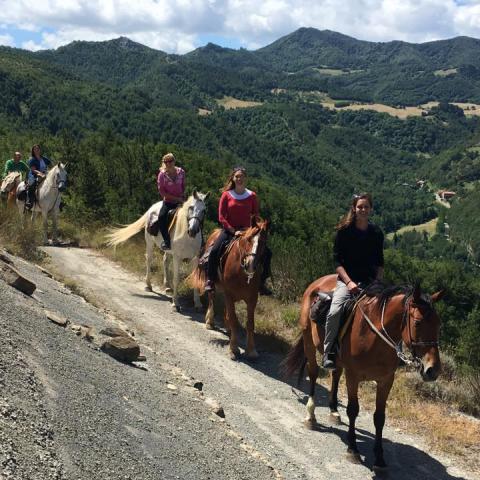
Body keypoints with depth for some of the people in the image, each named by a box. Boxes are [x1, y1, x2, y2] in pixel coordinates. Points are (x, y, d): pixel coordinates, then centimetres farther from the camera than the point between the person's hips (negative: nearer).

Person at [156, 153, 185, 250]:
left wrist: (182, 196, -4)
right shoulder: (162, 174, -9)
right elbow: (162, 191, -10)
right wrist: (176, 198, -14)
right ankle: (166, 241, -22)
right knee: (161, 217, -28)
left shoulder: (181, 172, 0)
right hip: (168, 201, -3)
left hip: (180, 201, 3)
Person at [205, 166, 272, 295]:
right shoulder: (226, 195, -2)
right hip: (229, 230, -2)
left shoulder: (252, 196, 2)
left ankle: (261, 282, 3)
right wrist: (233, 231, -15)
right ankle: (210, 280, -8)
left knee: (267, 252, -11)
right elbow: (221, 217, -5)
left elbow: (255, 216, 7)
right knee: (214, 251, -25)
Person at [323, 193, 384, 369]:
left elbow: (379, 262, 14)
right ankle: (328, 354, -18)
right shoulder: (344, 231, -2)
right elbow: (337, 260, -5)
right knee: (335, 311, -28)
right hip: (347, 279, -3)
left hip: (370, 282, 4)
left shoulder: (376, 233, 8)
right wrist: (349, 282, -17)